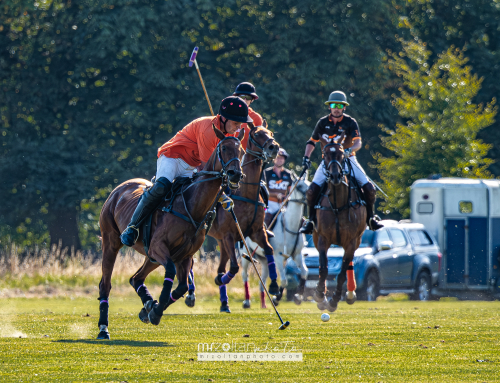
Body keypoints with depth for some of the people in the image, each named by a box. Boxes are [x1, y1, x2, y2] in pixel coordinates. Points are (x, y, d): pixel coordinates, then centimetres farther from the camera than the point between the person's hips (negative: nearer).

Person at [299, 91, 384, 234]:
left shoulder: (350, 122, -4)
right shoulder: (323, 123, 2)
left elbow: (358, 143, -15)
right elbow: (312, 141, 12)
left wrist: (349, 150, -36)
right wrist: (306, 157, -3)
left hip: (347, 159, -1)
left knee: (369, 188, -14)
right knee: (312, 190, -19)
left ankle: (370, 218, 7)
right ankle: (311, 220, 1)